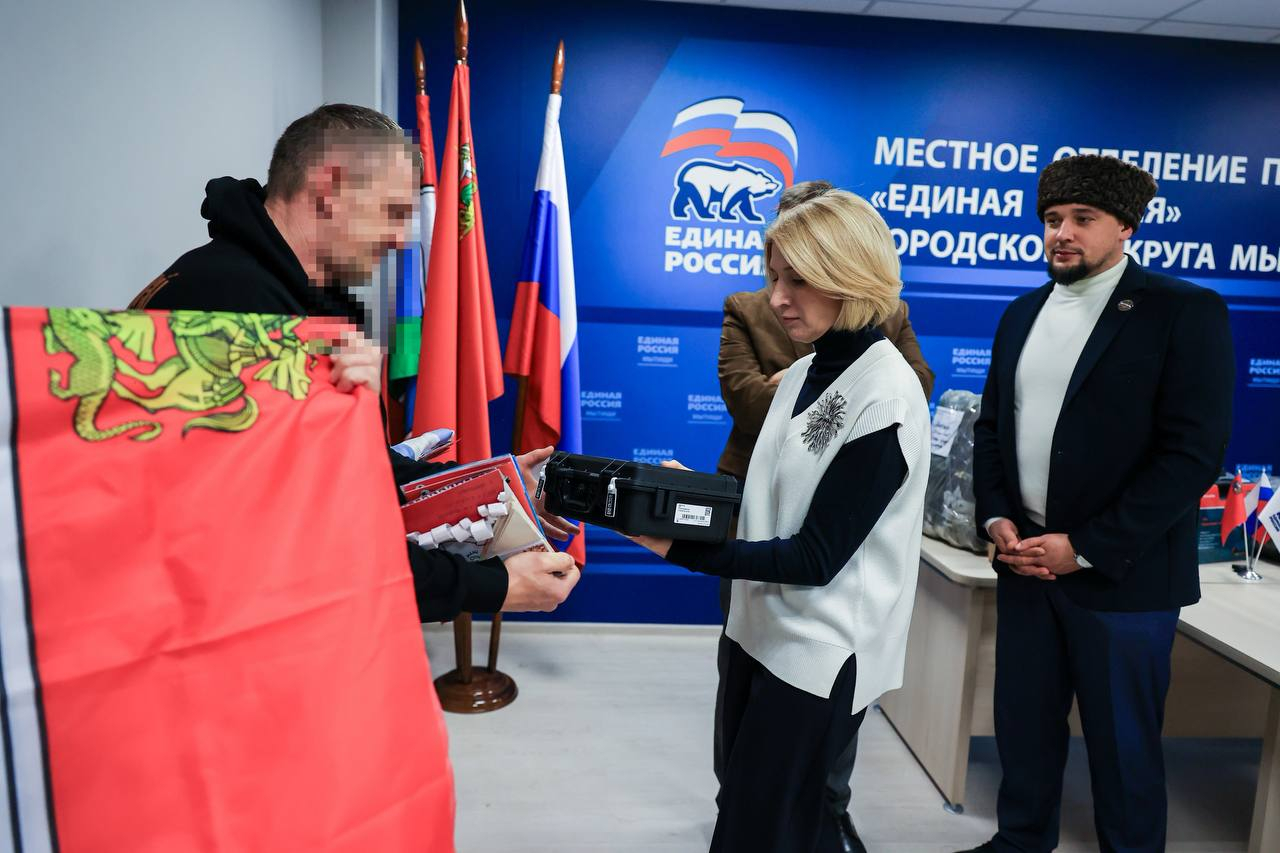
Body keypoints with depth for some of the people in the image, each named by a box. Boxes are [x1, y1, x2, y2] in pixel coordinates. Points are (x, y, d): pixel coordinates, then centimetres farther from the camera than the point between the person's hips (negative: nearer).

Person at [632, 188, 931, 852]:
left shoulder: (885, 397, -20)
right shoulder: (803, 374, 5)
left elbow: (816, 558, -21)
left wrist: (682, 548, -28)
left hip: (821, 654, -7)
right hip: (762, 629, 8)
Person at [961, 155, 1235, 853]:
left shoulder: (1185, 311, -7)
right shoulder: (1023, 313, 10)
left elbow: (1194, 450, -14)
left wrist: (1086, 548, -17)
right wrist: (996, 519, -2)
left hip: (1120, 573, -5)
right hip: (1025, 560, 5)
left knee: (1122, 743, 11)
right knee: (1023, 722, 16)